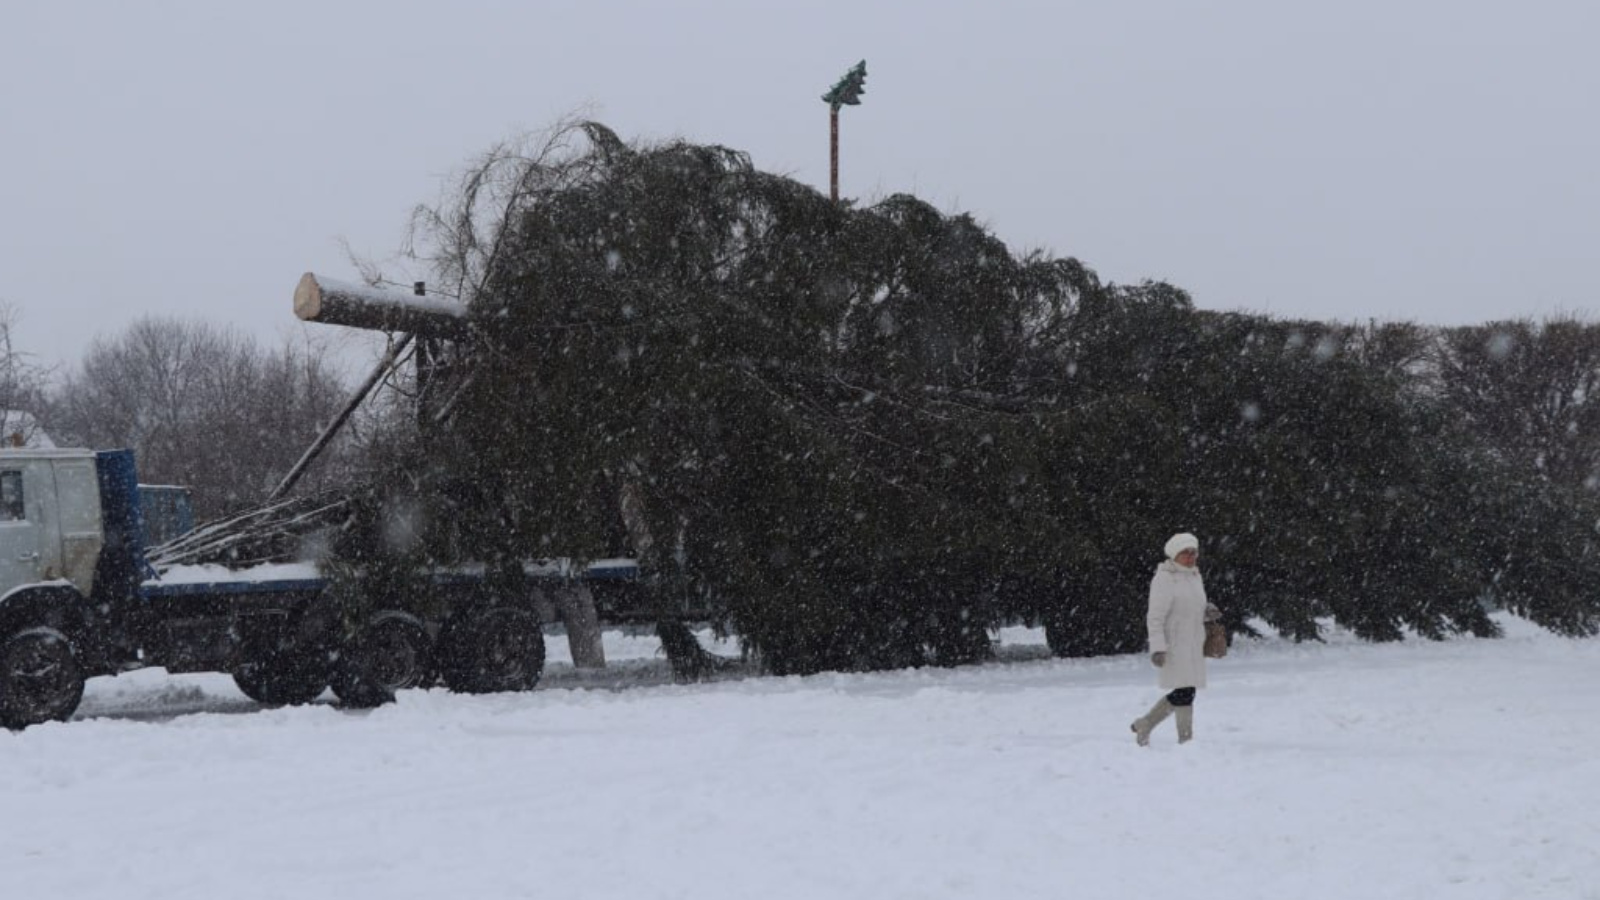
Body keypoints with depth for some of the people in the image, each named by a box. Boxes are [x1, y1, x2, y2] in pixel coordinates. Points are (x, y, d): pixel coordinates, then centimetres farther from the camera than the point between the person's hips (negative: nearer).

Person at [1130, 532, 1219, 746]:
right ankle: (1186, 740, -6)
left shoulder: (1195, 577, 15)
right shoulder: (1165, 578, -11)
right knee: (1185, 691, -12)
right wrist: (1157, 647, -22)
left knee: (1181, 693, 11)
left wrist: (1207, 612, 3)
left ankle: (1144, 725, 26)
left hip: (1193, 645, 9)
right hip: (1175, 644, -9)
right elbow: (1155, 616, -15)